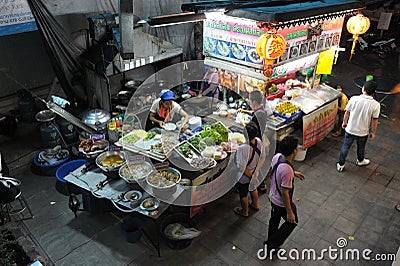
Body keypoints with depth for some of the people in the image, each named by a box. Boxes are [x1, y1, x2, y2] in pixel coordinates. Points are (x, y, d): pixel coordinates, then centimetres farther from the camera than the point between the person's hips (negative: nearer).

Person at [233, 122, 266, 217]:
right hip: (254, 173, 6)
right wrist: (256, 169, 9)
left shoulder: (243, 148, -40)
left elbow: (241, 168, -34)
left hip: (244, 177, -6)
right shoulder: (259, 141, -20)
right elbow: (263, 157, -3)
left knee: (243, 194, 21)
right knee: (253, 188, 33)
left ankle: (244, 212, 45)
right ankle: (255, 205, 57)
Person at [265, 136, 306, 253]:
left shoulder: (277, 156, -14)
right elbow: (285, 193, -29)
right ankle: (271, 244, 27)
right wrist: (290, 212, -18)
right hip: (282, 203, -7)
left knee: (274, 219, 29)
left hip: (273, 196, 7)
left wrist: (294, 173, 9)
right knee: (292, 221, 20)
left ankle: (270, 242, 52)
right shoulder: (287, 170, -38)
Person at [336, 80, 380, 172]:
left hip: (350, 129, 0)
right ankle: (360, 161, 52)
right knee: (361, 148, 26)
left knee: (345, 147, 18)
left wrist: (344, 122, 12)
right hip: (363, 132, 0)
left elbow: (347, 113, -6)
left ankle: (340, 164, 29)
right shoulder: (376, 105, -19)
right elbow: (375, 121, -10)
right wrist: (373, 132, 5)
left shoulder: (354, 99, -18)